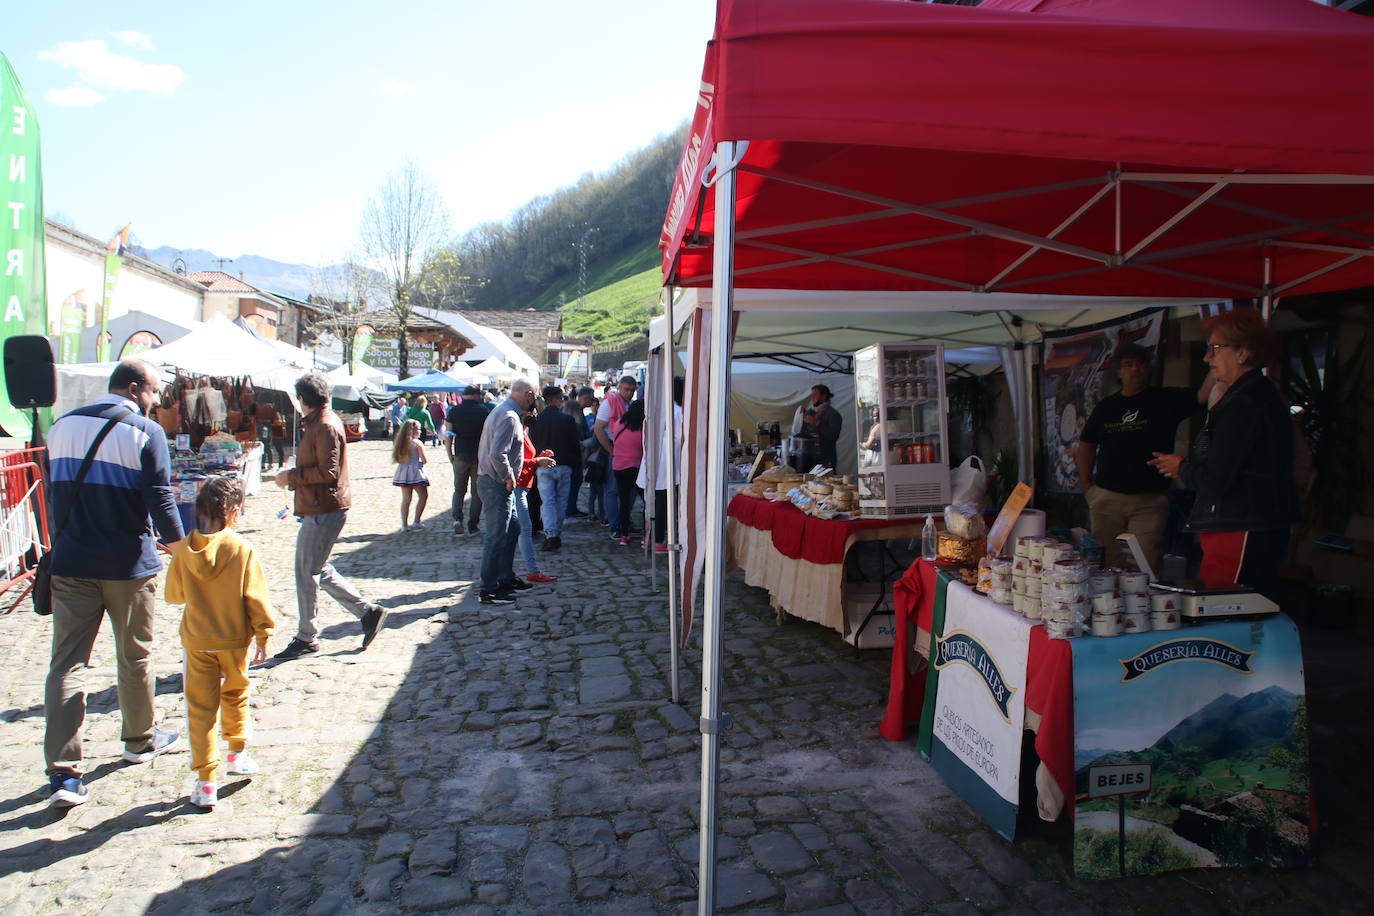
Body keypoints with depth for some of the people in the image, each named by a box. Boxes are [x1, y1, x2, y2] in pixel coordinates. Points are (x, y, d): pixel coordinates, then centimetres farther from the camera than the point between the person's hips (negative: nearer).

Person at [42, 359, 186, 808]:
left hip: (71, 564, 4)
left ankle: (63, 773, 0)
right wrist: (176, 540, 1)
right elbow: (159, 496, -14)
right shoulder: (146, 432, -11)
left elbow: (53, 490, 15)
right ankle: (140, 740, 31)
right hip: (129, 564, -4)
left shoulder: (62, 426, 8)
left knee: (67, 662, 4)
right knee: (134, 657, 13)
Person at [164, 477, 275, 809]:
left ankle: (206, 783, 8)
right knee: (235, 696, 23)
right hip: (235, 640, -1)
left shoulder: (184, 550, -8)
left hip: (196, 643, 1)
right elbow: (256, 599, -11)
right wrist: (263, 636, 0)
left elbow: (174, 595, 5)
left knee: (201, 709, 7)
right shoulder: (242, 550, -16)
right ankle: (237, 754, 38)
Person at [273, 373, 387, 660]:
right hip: (317, 509, 10)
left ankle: (306, 639, 10)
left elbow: (328, 472, -22)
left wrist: (291, 476, -15)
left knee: (307, 572, -1)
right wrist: (293, 476, 13)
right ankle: (368, 611, 18)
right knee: (319, 571, 15)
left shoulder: (325, 426, -16)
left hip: (324, 511, -10)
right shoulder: (317, 422, 16)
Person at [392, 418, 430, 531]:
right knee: (423, 496, 4)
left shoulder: (400, 442, 7)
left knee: (405, 499, 11)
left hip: (402, 472, 6)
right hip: (415, 472, -6)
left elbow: (397, 459, 9)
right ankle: (417, 522, -2)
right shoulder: (417, 443, -10)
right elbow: (424, 460, -10)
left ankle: (404, 525, 10)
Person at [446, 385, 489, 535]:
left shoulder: (454, 411, 0)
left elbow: (448, 435, -2)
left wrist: (450, 454, 7)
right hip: (480, 456, -1)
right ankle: (472, 525, 8)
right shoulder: (484, 410, -3)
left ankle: (457, 517, -5)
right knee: (476, 491, 9)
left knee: (459, 489, 15)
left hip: (460, 456, 1)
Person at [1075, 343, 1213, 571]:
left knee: (1146, 568, -9)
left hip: (1149, 500, -2)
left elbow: (1204, 394, -12)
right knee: (1106, 564, 6)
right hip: (1106, 498, 3)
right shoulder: (1106, 406, 13)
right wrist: (1087, 486, 11)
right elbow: (1086, 445, 18)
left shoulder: (1166, 400, 5)